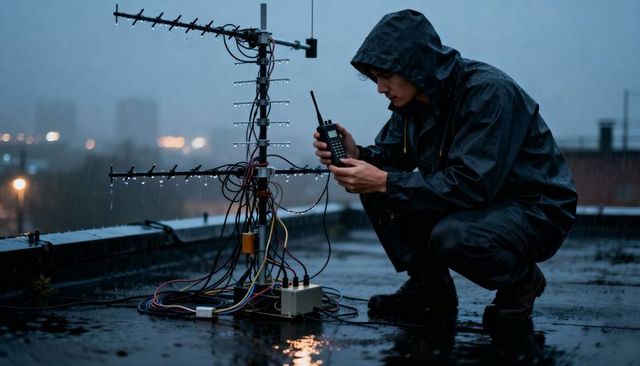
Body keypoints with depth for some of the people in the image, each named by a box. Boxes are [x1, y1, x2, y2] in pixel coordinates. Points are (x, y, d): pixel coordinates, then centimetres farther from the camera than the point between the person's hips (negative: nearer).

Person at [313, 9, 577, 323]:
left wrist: (385, 181, -32)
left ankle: (521, 280, -4)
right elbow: (389, 157, 5)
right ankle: (428, 286, 5)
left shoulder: (490, 92, -25)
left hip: (536, 211, -7)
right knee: (377, 193, -8)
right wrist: (356, 155, -18)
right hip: (477, 204, 8)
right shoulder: (414, 99, -1)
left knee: (451, 236, -36)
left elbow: (472, 185, -32)